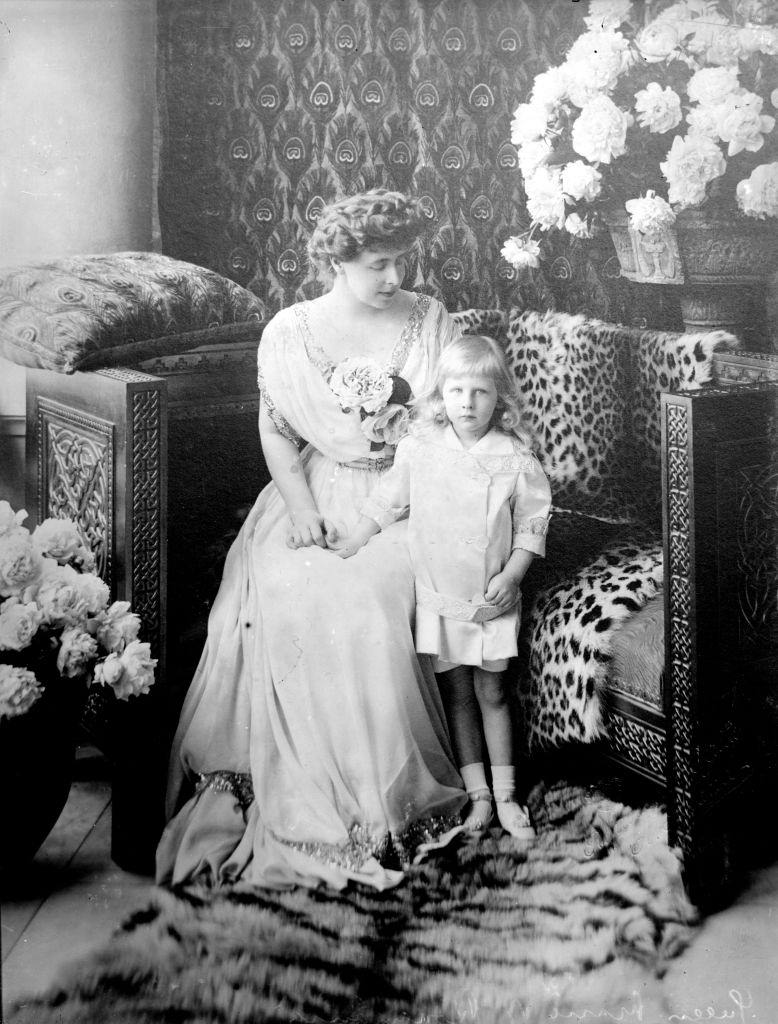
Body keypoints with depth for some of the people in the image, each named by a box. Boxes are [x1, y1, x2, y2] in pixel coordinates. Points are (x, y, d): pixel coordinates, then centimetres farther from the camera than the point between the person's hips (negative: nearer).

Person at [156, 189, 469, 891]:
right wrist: (300, 505, -11)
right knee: (281, 590, -27)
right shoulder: (290, 333, 4)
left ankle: (381, 792, -15)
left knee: (370, 597, -29)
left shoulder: (432, 324, 5)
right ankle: (297, 787, -17)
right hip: (314, 491, 1)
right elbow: (275, 430, 6)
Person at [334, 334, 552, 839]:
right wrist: (350, 546, 7)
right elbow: (386, 502, 7)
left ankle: (506, 794, 19)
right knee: (457, 694, 10)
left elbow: (533, 524, -4)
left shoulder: (516, 459, -10)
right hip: (439, 595, 2)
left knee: (492, 693, 7)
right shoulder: (419, 450, -5)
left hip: (492, 599, -2)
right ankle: (478, 793, 21)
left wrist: (511, 575, -15)